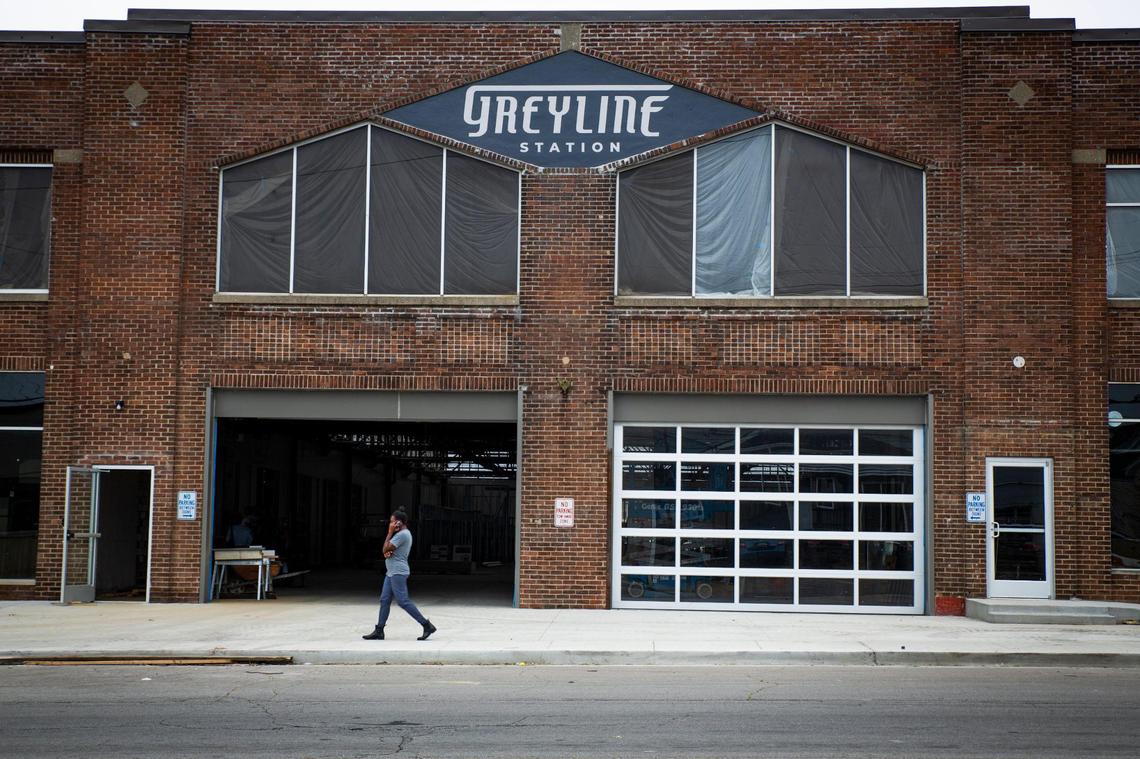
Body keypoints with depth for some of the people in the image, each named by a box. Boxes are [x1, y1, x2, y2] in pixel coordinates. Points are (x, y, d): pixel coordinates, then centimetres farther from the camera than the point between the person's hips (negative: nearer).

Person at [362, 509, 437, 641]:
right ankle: (379, 631, 9)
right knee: (384, 600, 8)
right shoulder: (403, 534, 18)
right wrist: (388, 553, -3)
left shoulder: (402, 534, -16)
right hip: (392, 572, 11)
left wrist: (390, 532, -10)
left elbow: (385, 549, -16)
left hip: (398, 573, -11)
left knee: (403, 601, -11)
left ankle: (427, 625, -10)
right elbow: (387, 551, 21)